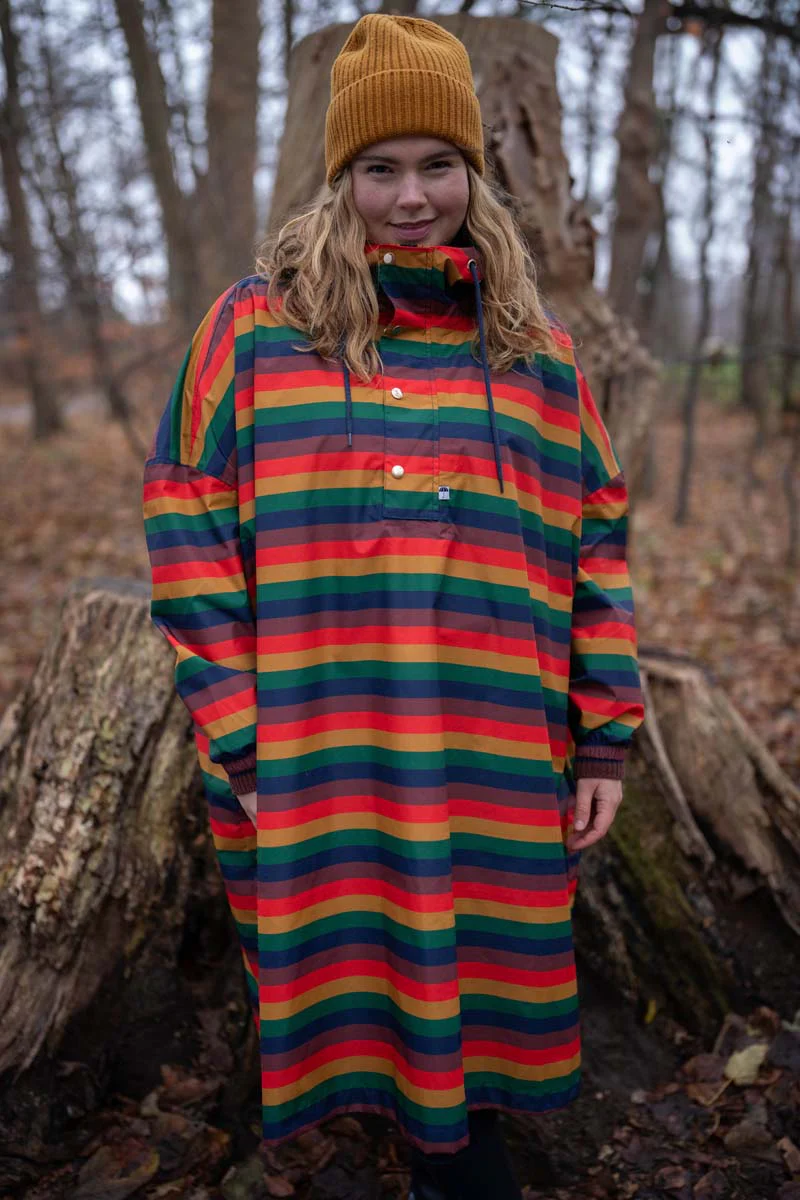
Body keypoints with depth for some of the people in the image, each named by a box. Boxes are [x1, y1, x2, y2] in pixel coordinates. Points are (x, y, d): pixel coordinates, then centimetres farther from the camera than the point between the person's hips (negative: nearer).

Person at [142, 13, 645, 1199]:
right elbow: (188, 525, 0)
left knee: (475, 974, 11)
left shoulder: (536, 348, 9)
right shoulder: (256, 324, 3)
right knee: (349, 972, 10)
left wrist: (605, 738, 5)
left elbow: (598, 546, 9)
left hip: (496, 774, 2)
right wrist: (234, 738, -6)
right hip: (318, 774, -1)